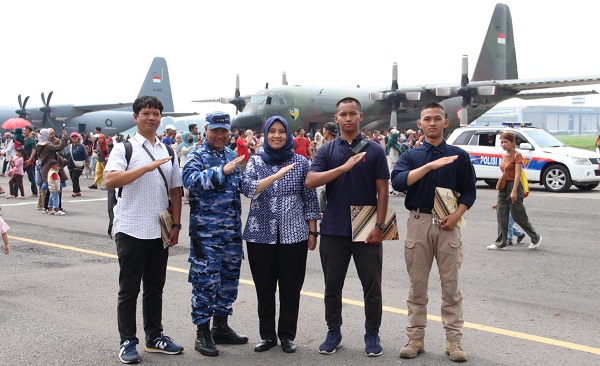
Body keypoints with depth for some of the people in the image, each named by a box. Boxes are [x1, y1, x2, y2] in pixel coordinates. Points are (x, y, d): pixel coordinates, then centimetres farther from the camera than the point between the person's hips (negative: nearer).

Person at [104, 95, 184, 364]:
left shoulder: (168, 151, 12)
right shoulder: (124, 149, -4)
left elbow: (175, 190, 12)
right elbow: (110, 180, -20)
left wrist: (176, 225, 5)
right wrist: (148, 167, -26)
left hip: (159, 231, 5)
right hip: (131, 230, -5)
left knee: (155, 287, 14)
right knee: (129, 289, 4)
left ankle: (154, 337, 25)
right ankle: (127, 342, 14)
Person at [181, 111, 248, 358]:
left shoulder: (232, 156, 16)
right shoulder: (197, 156, -5)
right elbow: (190, 180, -25)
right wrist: (222, 170, -31)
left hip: (232, 230, 7)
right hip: (206, 232, -7)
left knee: (229, 278, 13)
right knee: (206, 280, -4)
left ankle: (221, 326, 26)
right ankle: (202, 333, 6)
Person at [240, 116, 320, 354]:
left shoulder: (301, 162, 3)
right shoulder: (256, 161, 4)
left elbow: (310, 199, 5)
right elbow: (247, 189, -14)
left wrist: (312, 232, 3)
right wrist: (275, 176, -26)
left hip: (293, 234, 0)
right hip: (261, 234, 1)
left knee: (291, 288, 4)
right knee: (264, 288, 8)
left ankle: (287, 336, 18)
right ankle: (267, 335, 21)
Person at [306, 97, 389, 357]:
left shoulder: (374, 150, 2)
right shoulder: (326, 151, 4)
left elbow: (382, 190, 0)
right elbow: (310, 182, -11)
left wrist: (379, 225, -8)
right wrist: (343, 167, -21)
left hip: (367, 230, -1)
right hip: (333, 229, 1)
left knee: (372, 285, 6)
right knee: (332, 285, 10)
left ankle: (372, 333, 20)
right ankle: (333, 331, 25)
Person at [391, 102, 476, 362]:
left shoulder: (459, 155, 7)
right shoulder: (410, 155, 6)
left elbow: (469, 190, 6)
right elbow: (398, 182, -12)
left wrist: (457, 215, -10)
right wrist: (429, 166, -22)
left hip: (447, 224, 0)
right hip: (418, 222, 1)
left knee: (450, 285, 3)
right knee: (417, 285, 7)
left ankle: (454, 339, 10)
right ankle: (415, 338, 15)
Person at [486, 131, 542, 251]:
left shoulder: (517, 155, -10)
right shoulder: (504, 156, 12)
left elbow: (517, 174, -17)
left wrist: (514, 191, -23)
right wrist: (500, 186, 16)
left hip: (513, 186, -8)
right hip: (503, 187, 8)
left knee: (518, 216, -1)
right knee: (501, 216, 3)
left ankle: (536, 238, 16)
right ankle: (500, 243, 6)